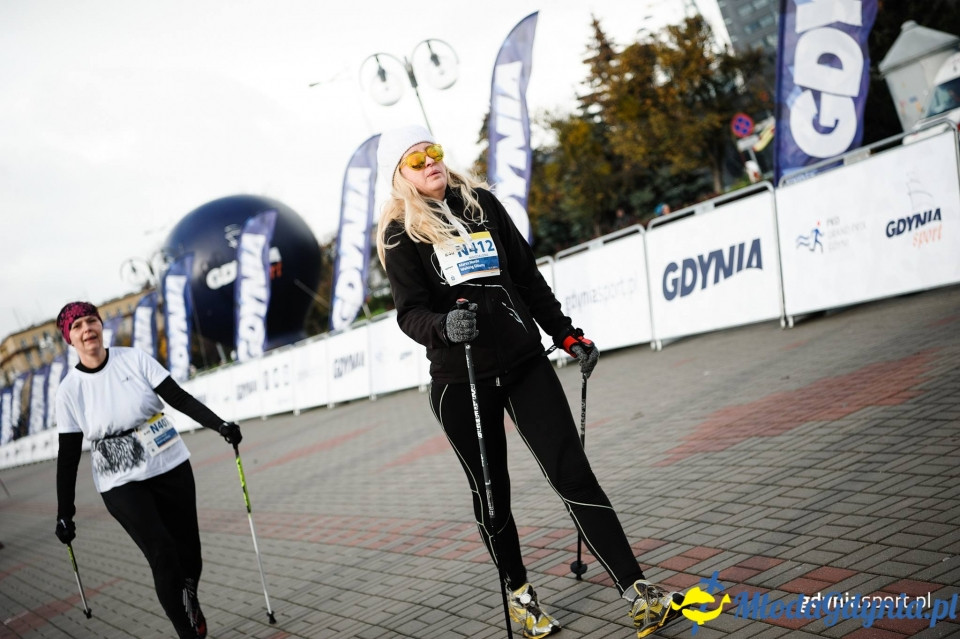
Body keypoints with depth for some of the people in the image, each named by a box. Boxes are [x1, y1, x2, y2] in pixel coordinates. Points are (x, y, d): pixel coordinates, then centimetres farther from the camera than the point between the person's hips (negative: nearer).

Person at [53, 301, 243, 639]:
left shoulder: (134, 359, -2)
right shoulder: (69, 390, -3)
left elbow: (179, 398, -3)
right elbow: (68, 455, 0)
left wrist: (219, 425, -14)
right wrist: (64, 513, 0)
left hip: (172, 468, 2)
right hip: (122, 485, -1)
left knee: (189, 553, 5)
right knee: (163, 555, -15)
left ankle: (190, 604, 37)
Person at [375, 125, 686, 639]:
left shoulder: (481, 202, 10)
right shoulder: (400, 235, -1)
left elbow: (528, 277, 14)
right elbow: (409, 312, -10)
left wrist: (566, 335, 12)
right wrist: (443, 326, -32)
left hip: (524, 363, 2)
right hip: (460, 380, -2)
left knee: (573, 474, -3)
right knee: (491, 491, 9)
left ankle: (638, 593, -1)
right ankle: (518, 593, 29)